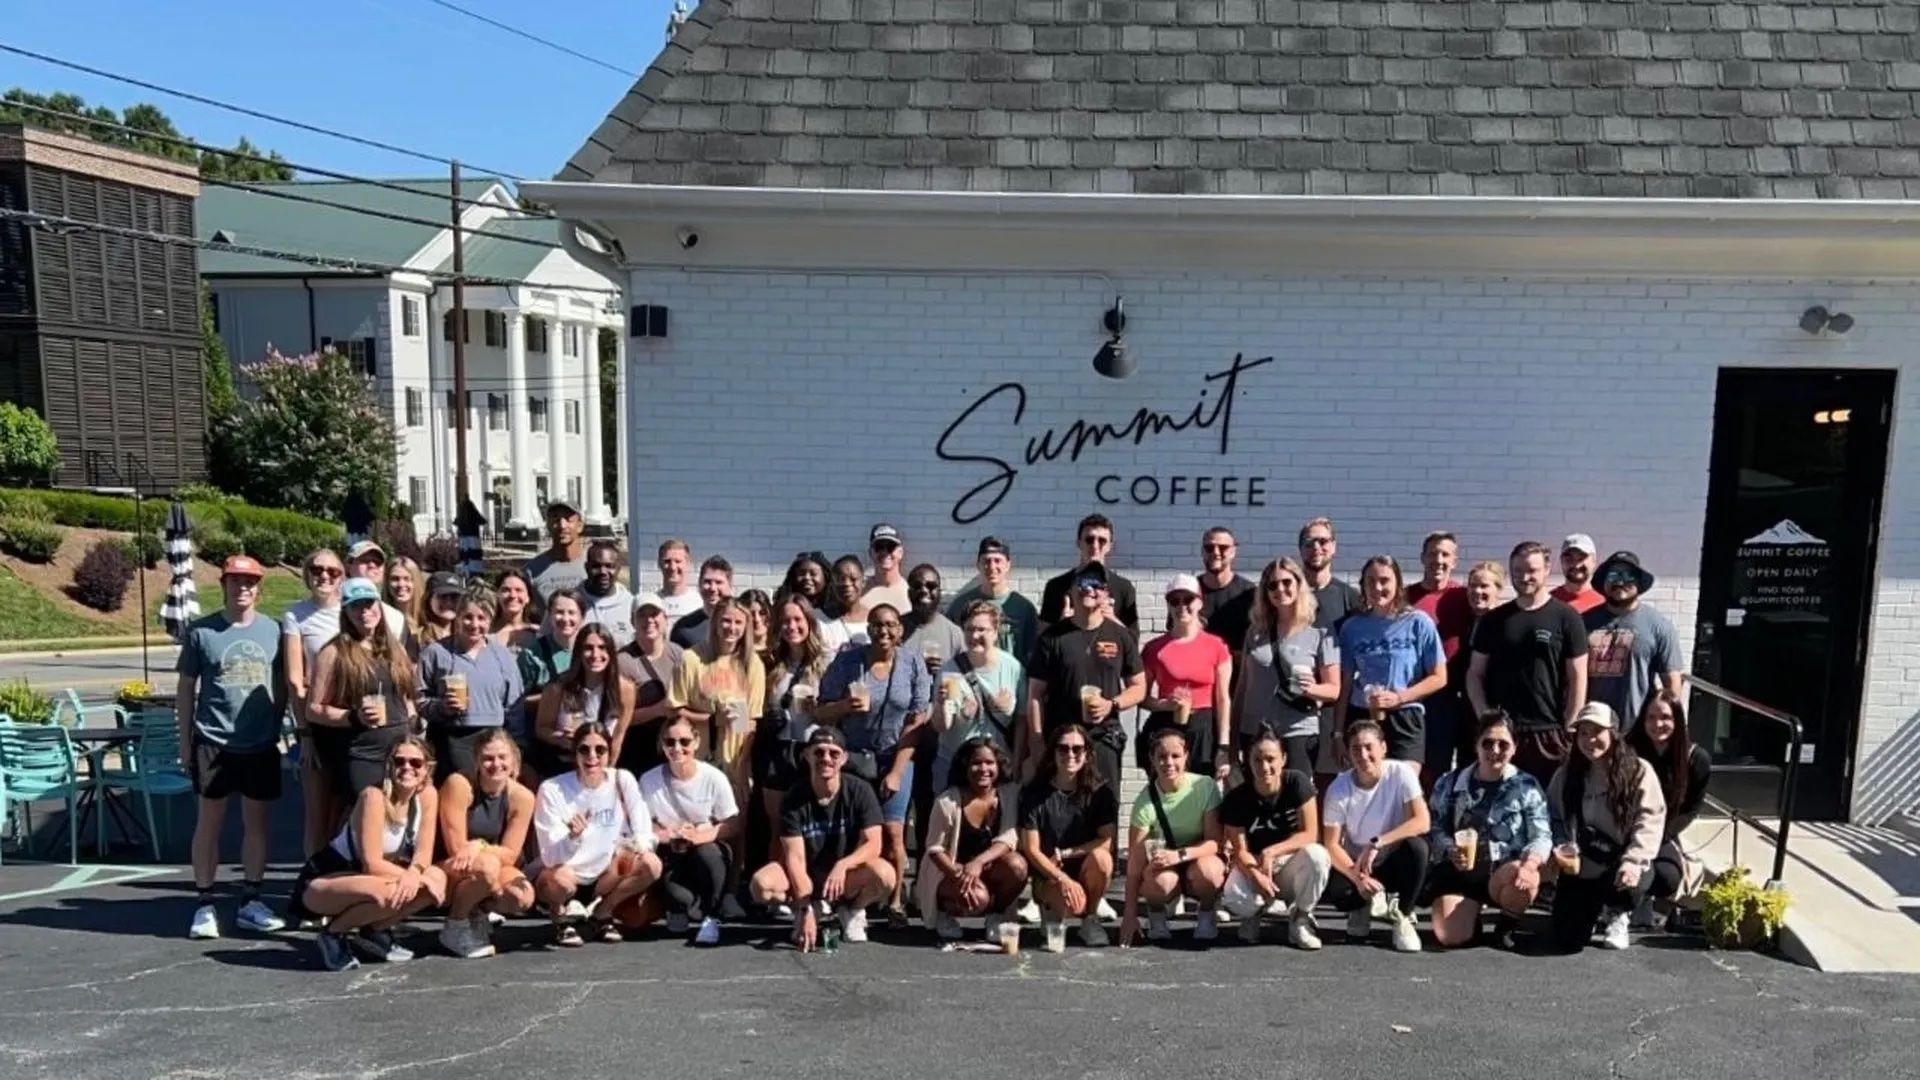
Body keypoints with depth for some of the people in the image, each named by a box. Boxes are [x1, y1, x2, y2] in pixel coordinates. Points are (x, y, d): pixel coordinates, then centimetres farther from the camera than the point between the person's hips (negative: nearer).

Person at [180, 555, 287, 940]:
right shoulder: (201, 631, -1)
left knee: (257, 821, 9)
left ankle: (250, 900, 20)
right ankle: (205, 904, 13)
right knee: (210, 821, 4)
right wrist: (185, 739, 2)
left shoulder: (272, 630, 3)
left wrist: (276, 728, 6)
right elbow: (186, 688, 4)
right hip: (213, 742, -2)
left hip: (261, 744, 2)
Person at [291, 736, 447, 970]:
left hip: (360, 880, 7)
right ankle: (334, 934, -6)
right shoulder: (374, 797, -26)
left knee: (437, 879, -14)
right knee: (388, 893, -35)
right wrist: (418, 877, -23)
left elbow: (423, 853, -6)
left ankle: (374, 931, 6)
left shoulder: (428, 795, -8)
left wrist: (414, 874, -27)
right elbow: (372, 864, -27)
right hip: (318, 883, -7)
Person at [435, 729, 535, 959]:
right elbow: (456, 849, -19)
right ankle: (456, 926, -7)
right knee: (487, 865, -35)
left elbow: (510, 855, -7)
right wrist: (490, 851, -16)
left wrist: (479, 847, -22)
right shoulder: (459, 785, -21)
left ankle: (476, 915, 9)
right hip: (447, 870, -4)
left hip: (484, 868, 4)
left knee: (524, 897, -25)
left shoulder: (522, 797, -10)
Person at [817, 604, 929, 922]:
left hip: (895, 758, 0)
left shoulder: (913, 665, -4)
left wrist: (896, 772, -9)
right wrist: (845, 706, -25)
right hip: (853, 758, 0)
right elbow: (820, 714, -3)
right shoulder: (847, 662, -5)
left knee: (892, 832, -7)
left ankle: (895, 902, 6)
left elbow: (916, 722, -5)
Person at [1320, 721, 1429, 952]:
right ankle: (1361, 909, 9)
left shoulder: (1401, 773, -16)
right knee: (1335, 891, -32)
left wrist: (1376, 844, -34)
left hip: (1394, 861, 0)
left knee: (1416, 846, -33)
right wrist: (1357, 877, -30)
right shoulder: (1339, 789, -15)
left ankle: (1403, 917, -8)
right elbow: (1332, 845, -14)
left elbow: (1422, 822, -26)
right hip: (1355, 864, 0)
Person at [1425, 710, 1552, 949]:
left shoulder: (1527, 787, 4)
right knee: (1450, 938, -21)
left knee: (1526, 880, -37)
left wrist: (1530, 864, -25)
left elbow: (1542, 835, -4)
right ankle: (1472, 912, 19)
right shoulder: (1450, 784, 7)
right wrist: (1450, 851, -18)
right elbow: (1434, 830, 4)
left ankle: (1507, 925, -2)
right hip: (1459, 871, 1)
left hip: (1506, 870, 0)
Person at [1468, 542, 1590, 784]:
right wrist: (1486, 719, 0)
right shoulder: (1494, 620, 10)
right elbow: (1475, 674, 11)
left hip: (1550, 734, -2)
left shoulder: (1566, 618, 2)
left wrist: (1568, 730, -4)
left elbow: (1577, 678, 1)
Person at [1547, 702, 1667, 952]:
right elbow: (1555, 820, 7)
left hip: (1621, 864, -2)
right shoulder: (1564, 776, 4)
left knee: (1629, 887, -39)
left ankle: (1616, 915, 4)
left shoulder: (1638, 771, -6)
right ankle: (1594, 910, 30)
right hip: (1581, 868, 2)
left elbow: (1650, 820, -13)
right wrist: (1564, 851, -14)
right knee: (1567, 941, -10)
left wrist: (1633, 862, -27)